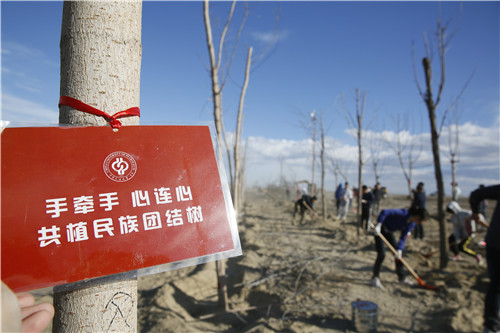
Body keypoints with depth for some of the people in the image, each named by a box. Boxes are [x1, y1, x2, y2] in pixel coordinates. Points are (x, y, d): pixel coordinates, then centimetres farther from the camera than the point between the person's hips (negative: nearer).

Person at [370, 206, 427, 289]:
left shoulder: (412, 223, -6)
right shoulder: (403, 214, -31)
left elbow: (403, 237, -4)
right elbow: (384, 212, -35)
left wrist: (399, 250, -13)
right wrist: (378, 225, -39)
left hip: (389, 232, 8)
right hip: (379, 230, -8)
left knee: (399, 254, 10)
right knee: (381, 254, -13)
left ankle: (402, 277, 27)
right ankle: (375, 278, 2)